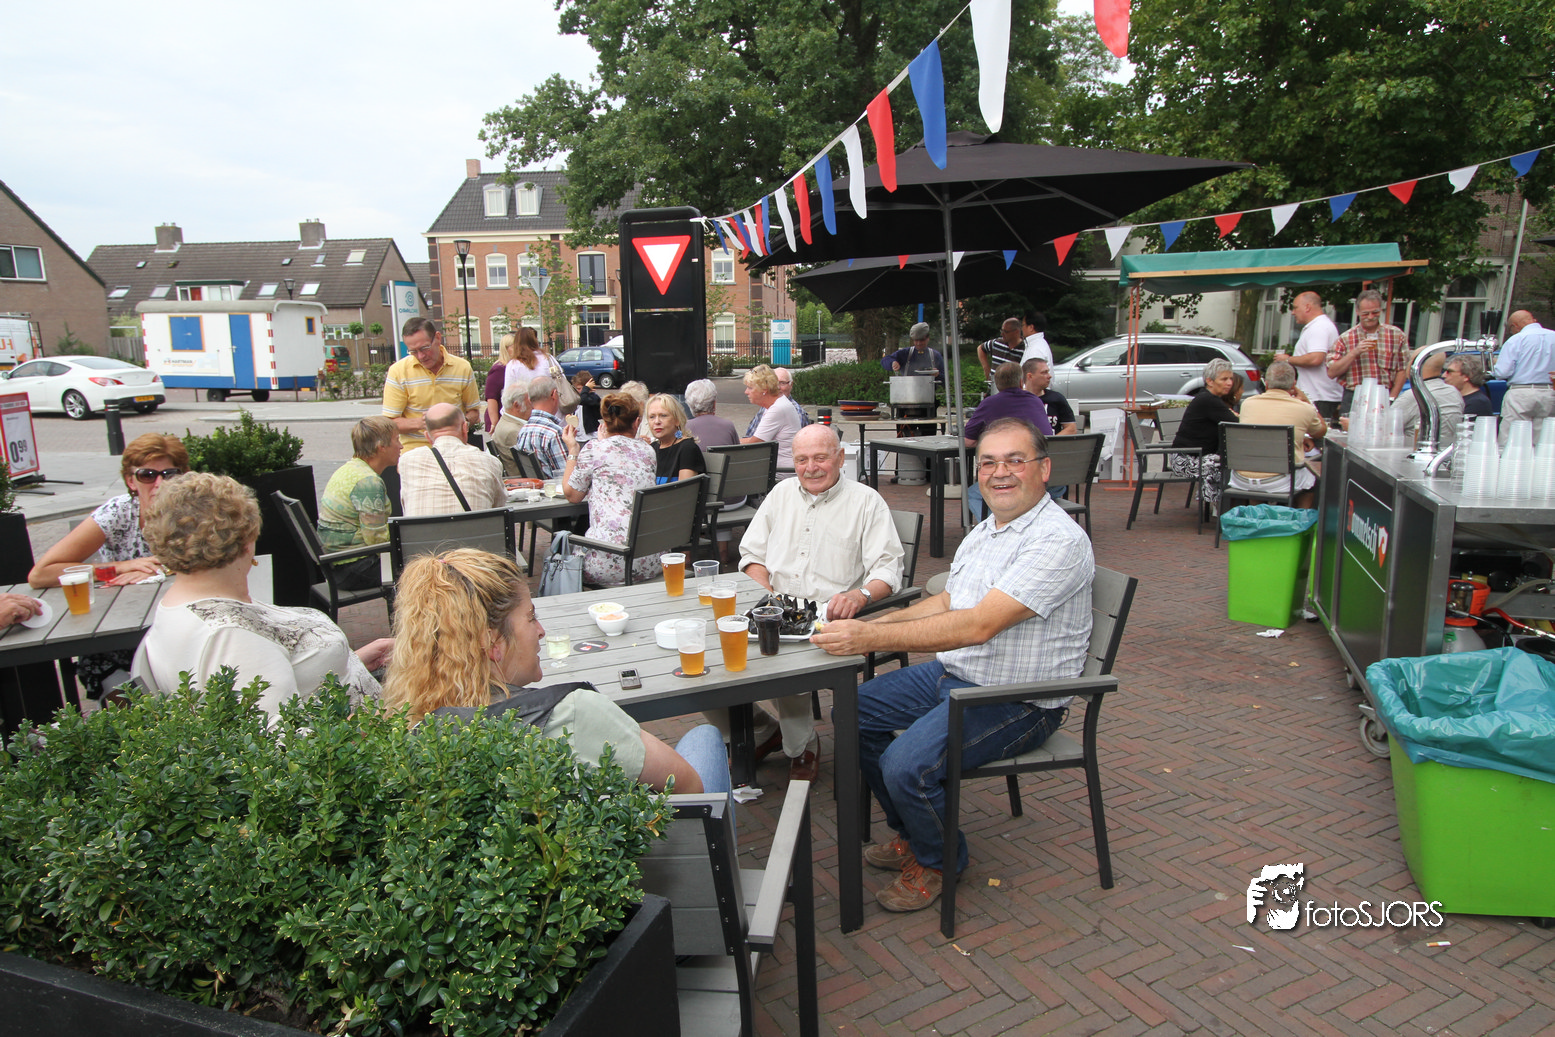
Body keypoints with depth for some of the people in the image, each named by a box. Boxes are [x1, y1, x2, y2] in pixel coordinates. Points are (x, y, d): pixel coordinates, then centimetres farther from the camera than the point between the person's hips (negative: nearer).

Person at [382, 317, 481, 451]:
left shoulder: (463, 368, 5)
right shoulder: (398, 371, 0)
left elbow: (474, 412, 16)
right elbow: (390, 422, 0)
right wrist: (419, 423, -17)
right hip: (413, 450, -1)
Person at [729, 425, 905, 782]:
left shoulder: (866, 502, 5)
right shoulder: (781, 493, 18)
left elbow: (888, 567, -4)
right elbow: (752, 554, 19)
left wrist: (861, 595, -26)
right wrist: (767, 593, -1)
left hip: (830, 618, -4)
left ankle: (801, 746, -6)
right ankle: (757, 734, 3)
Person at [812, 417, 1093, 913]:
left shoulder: (1059, 541, -22)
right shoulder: (984, 530, 9)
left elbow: (978, 625, -31)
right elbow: (948, 600, 21)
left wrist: (872, 637, -33)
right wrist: (874, 622, 6)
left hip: (1015, 702, -9)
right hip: (951, 673, 9)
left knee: (907, 764, -25)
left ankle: (937, 860, 8)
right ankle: (910, 834, 24)